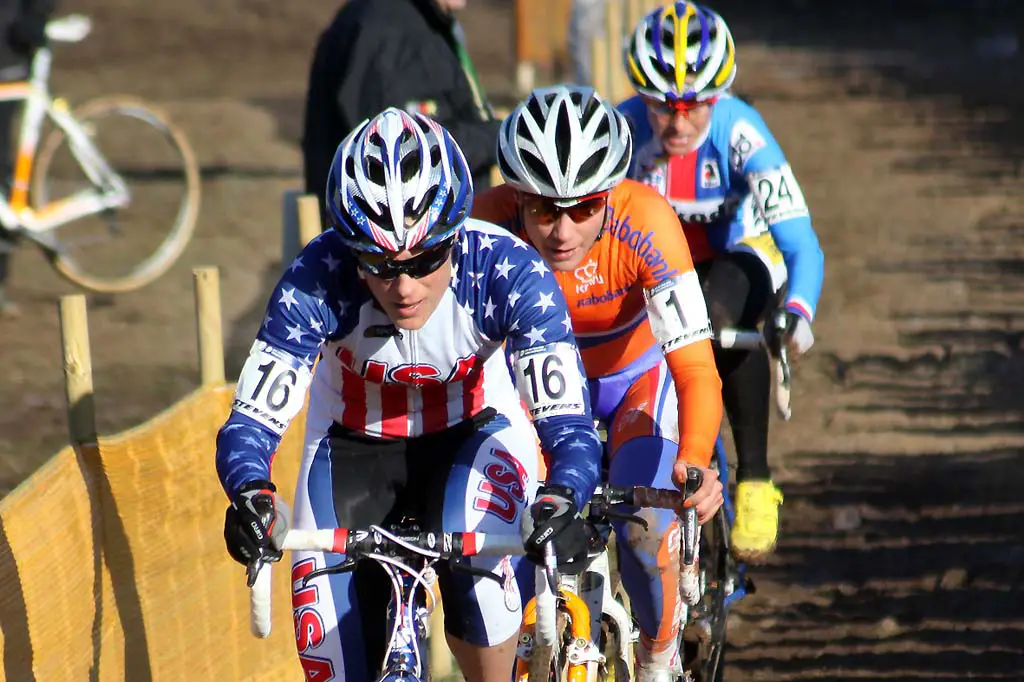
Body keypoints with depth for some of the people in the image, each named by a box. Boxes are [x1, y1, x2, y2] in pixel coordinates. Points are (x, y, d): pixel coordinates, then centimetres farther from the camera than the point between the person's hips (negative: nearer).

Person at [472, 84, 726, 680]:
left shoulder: (644, 222, -35)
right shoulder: (491, 226, -31)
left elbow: (696, 369, -38)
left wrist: (695, 463, -55)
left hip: (639, 379, -2)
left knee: (644, 531, -23)